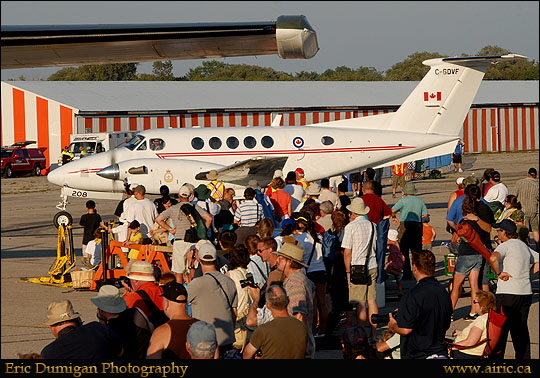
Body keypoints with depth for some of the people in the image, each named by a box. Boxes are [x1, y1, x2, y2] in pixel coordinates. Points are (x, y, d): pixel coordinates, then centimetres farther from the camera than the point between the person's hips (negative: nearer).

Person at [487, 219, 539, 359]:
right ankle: (524, 358, 16)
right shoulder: (524, 246, 14)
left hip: (507, 292, -7)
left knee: (500, 329, -1)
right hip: (526, 292, 7)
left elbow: (493, 258, -29)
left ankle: (497, 357, 0)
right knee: (521, 329, 14)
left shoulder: (506, 246, -9)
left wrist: (499, 273, -15)